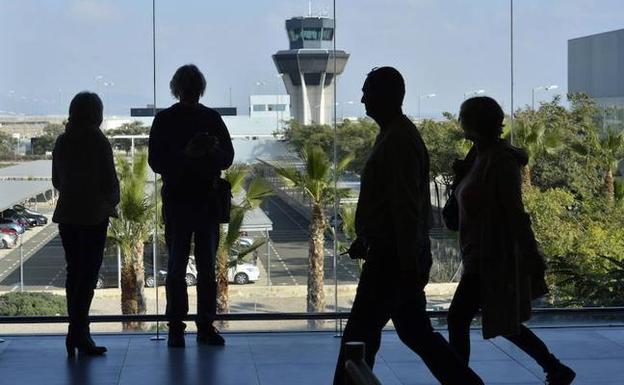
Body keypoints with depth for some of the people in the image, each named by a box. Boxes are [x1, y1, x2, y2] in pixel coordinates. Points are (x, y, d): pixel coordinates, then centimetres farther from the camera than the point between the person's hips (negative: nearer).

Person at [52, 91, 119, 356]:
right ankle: (78, 332, -12)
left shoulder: (62, 142, 5)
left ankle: (79, 333, 16)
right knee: (88, 274, -4)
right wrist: (112, 201, 9)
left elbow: (56, 181, 11)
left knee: (74, 272, 12)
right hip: (93, 215, -5)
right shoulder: (98, 143, -11)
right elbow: (110, 182, -10)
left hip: (67, 213, 5)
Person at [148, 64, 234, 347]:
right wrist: (185, 156, -18)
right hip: (176, 200, -2)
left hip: (208, 200, 2)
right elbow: (155, 162, -3)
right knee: (176, 266, 0)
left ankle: (206, 326, 9)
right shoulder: (164, 120, 2)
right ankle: (176, 329, 3)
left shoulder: (212, 118, 9)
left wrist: (214, 151, -14)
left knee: (207, 267, 4)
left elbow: (227, 158, 8)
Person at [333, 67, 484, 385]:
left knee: (360, 334, -2)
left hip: (393, 259, -10)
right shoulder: (394, 135, 14)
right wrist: (365, 240, 26)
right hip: (397, 254, 10)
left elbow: (406, 209, -22)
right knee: (415, 331, 15)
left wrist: (409, 266, -24)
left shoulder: (398, 140, -18)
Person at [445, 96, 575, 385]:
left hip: (494, 258, -10)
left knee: (458, 318, -6)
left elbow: (515, 213, -20)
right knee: (506, 325, 16)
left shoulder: (500, 161, -17)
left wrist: (531, 257, -21)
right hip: (482, 256, 10)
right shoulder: (481, 157, 10)